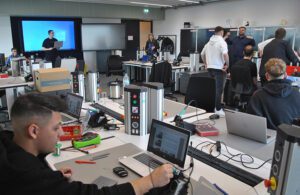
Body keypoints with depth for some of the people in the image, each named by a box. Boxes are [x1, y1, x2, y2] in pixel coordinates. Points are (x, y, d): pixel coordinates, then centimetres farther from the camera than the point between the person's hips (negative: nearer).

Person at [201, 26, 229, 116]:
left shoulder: (209, 42, 12)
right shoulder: (222, 42, -10)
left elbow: (202, 54, 17)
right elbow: (225, 54, -25)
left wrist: (205, 64, 23)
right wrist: (227, 64, -14)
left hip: (210, 67, 7)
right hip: (219, 68, -7)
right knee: (218, 89, -2)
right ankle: (218, 109, -1)